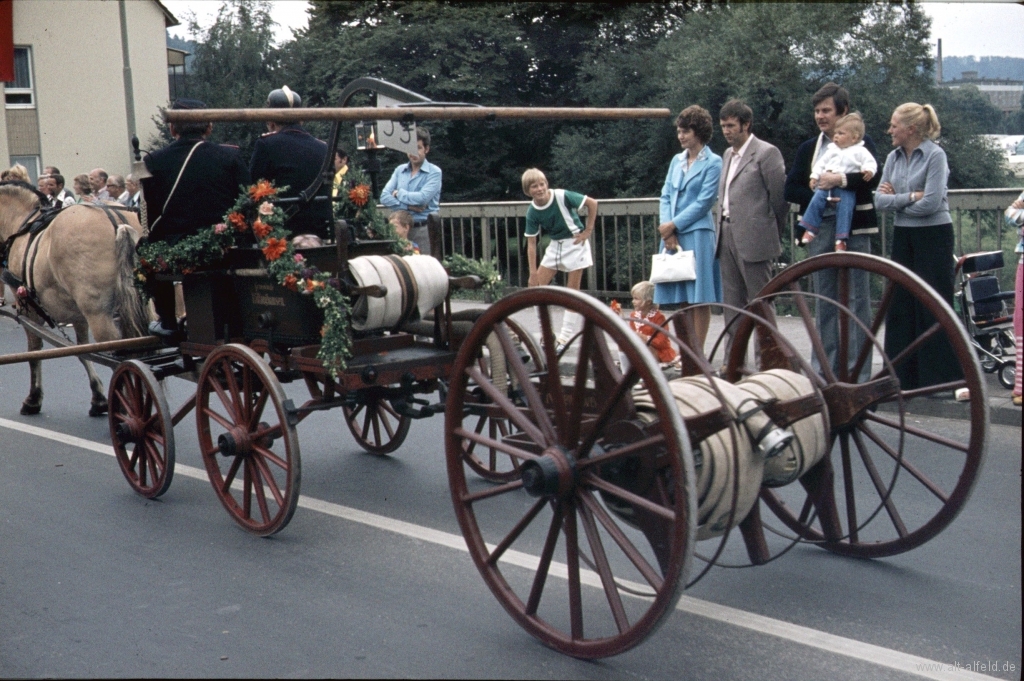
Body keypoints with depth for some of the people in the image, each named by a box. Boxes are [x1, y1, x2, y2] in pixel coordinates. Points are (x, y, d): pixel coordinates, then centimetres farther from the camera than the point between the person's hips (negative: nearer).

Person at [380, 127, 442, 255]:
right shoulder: (399, 170, 14)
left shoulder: (434, 172, -1)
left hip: (424, 229, -4)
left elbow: (423, 198, -14)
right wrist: (409, 206, -9)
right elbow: (384, 197, 4)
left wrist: (399, 193, 0)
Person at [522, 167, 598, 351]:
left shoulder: (562, 196, -22)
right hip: (555, 245, 5)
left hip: (575, 243, -5)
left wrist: (588, 230, -11)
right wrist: (533, 272, -11)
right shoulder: (532, 212, -10)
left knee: (572, 290, -4)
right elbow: (531, 243, -7)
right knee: (536, 286, -1)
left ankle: (566, 336, 4)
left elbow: (592, 203, -13)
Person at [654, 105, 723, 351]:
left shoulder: (713, 162, -4)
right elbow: (666, 195, 12)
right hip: (672, 235, 6)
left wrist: (673, 225, -10)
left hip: (697, 234, -6)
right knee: (682, 296, 8)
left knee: (699, 297, -3)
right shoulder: (677, 160, 15)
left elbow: (704, 202, -9)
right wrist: (667, 229, -3)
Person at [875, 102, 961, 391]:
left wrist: (895, 200, -7)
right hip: (903, 236, 7)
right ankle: (903, 375, 16)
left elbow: (931, 203, -19)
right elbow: (879, 199, 0)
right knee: (900, 305, 8)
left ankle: (939, 378, 6)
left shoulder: (935, 156, -10)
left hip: (933, 235, -7)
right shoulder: (894, 157, 8)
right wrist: (910, 197, -13)